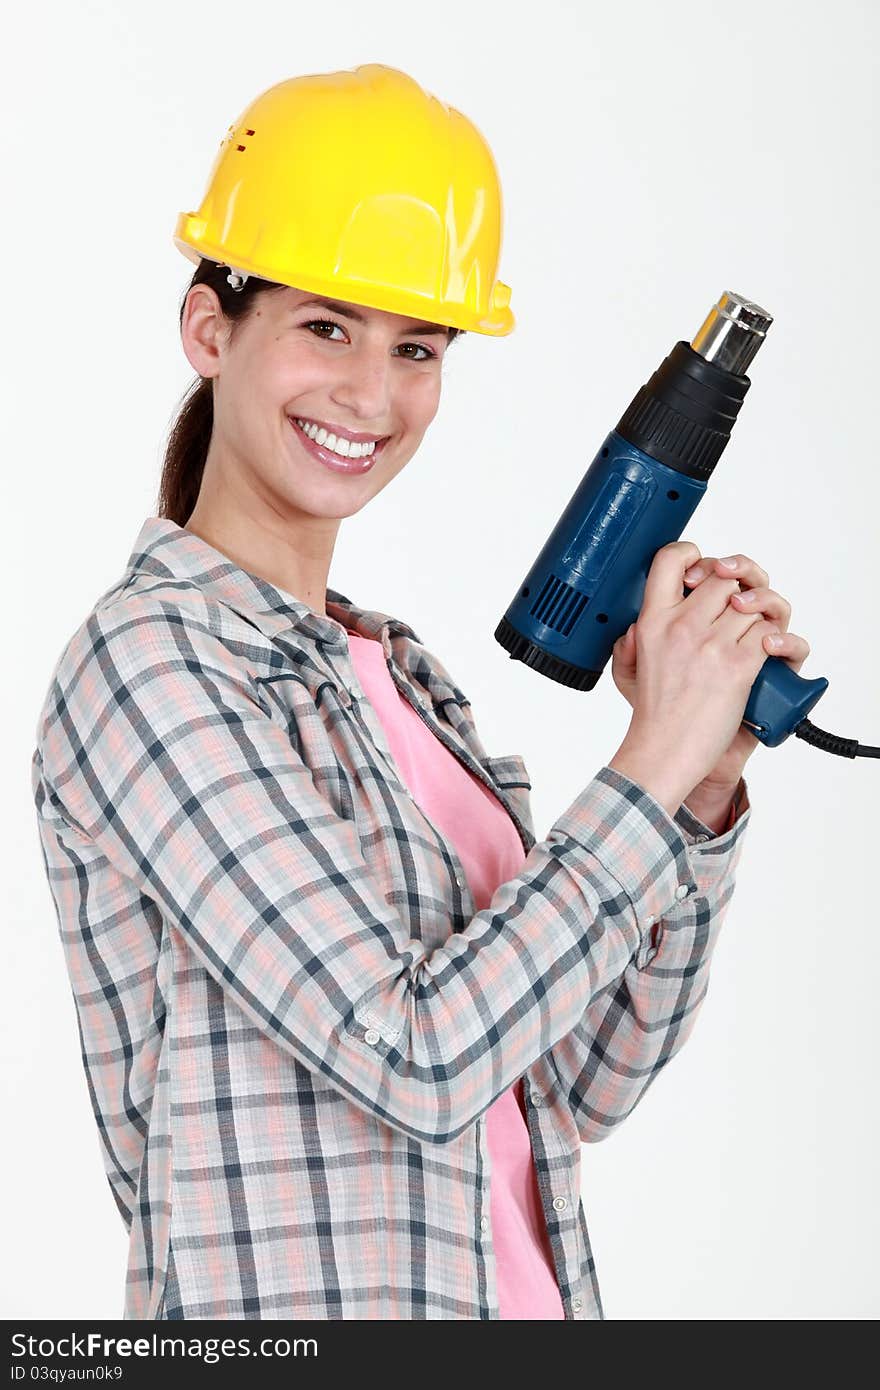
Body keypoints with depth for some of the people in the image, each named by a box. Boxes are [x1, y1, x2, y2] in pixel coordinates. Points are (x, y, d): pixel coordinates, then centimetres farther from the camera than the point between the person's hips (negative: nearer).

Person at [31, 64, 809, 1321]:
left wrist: (707, 787, -5)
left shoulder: (397, 669, 8)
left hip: (521, 1292, 7)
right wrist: (655, 761, -15)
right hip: (291, 1311, -7)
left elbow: (579, 1086, 5)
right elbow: (415, 1055, -21)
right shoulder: (149, 666, -14)